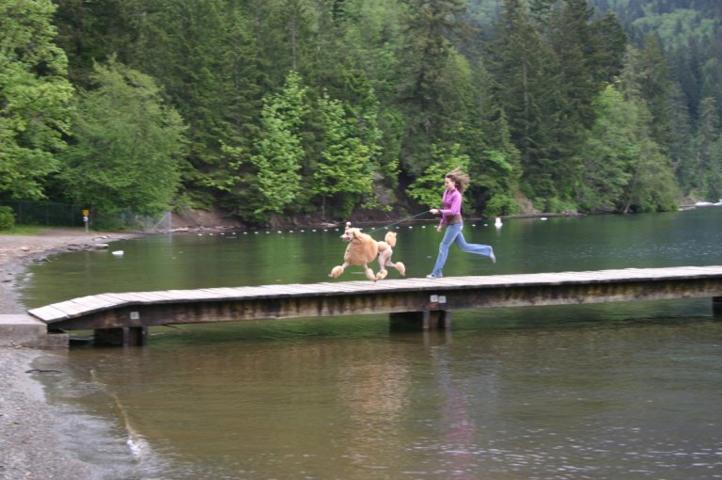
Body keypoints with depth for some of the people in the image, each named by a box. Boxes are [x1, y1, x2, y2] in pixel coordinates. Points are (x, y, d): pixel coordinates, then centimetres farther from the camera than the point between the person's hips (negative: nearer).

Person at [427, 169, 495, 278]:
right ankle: (487, 251, 25)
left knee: (444, 246, -6)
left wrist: (438, 211, -26)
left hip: (455, 224, -9)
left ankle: (437, 272, -1)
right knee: (464, 246, 15)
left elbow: (453, 211, -25)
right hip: (450, 223, 9)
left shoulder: (456, 195, -16)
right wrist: (441, 223, 17)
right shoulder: (446, 192, 9)